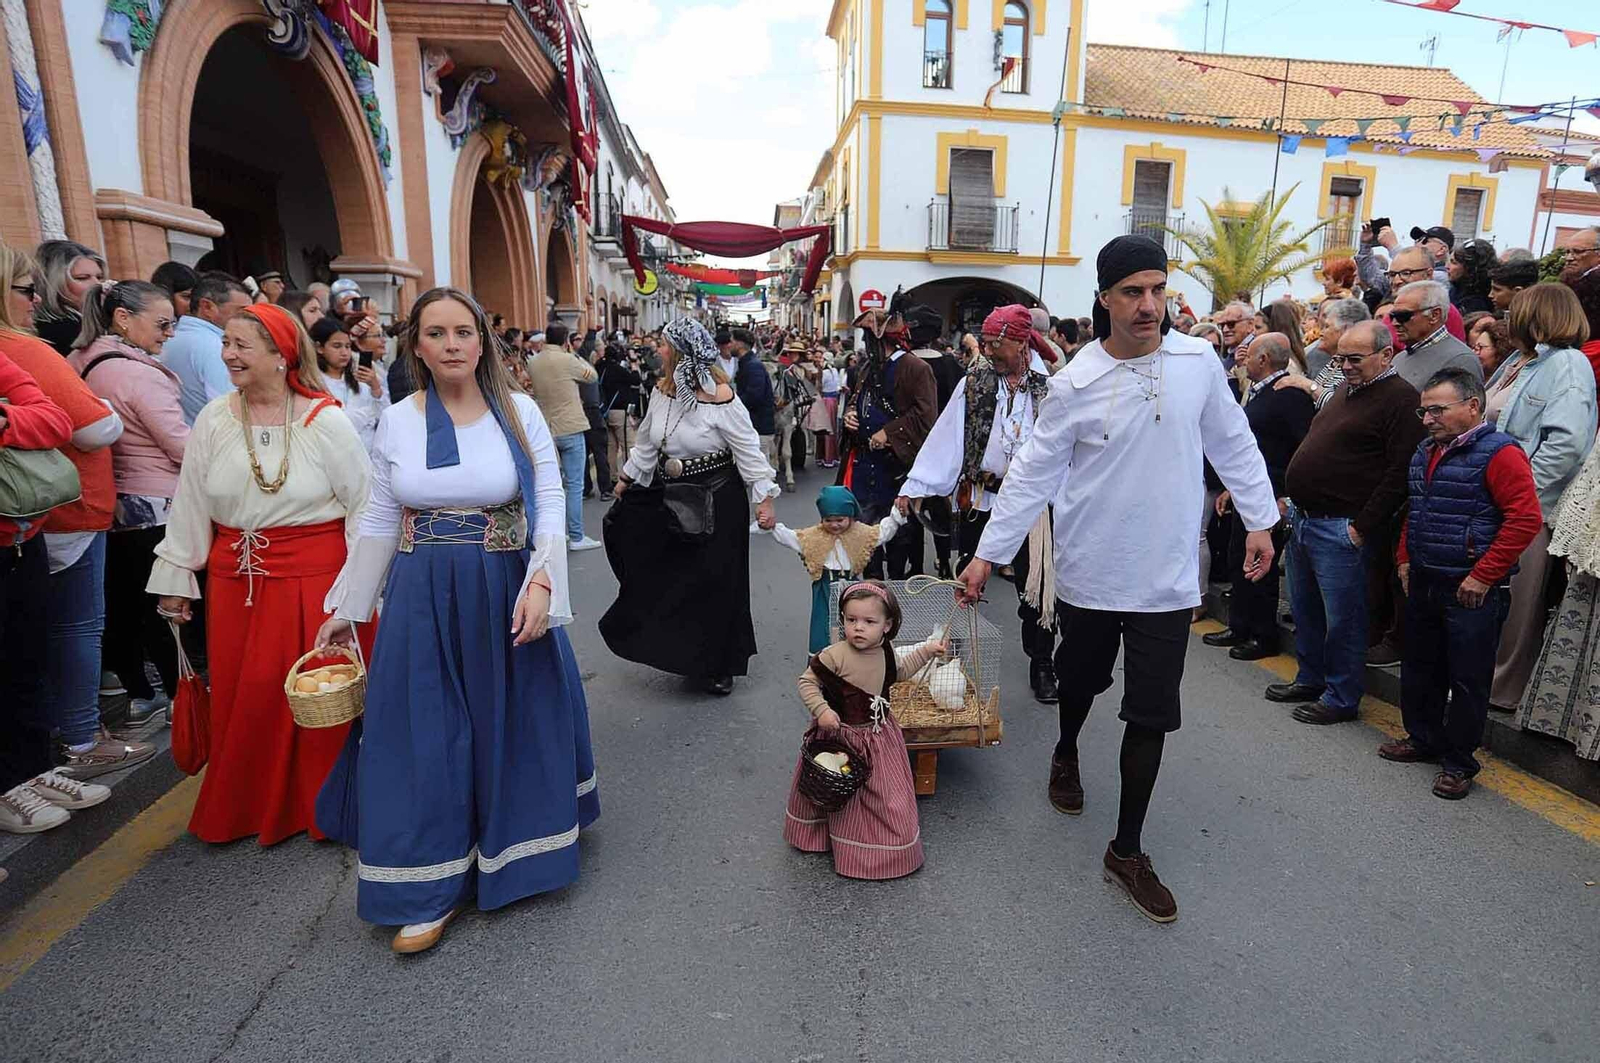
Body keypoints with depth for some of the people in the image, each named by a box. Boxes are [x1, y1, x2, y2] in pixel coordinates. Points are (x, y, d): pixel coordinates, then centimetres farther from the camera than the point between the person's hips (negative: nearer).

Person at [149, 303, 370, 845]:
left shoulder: (326, 421, -7)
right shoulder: (214, 419, 3)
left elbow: (362, 506, -5)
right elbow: (190, 505, 8)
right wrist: (175, 578, 9)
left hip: (316, 576, -3)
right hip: (237, 578, 3)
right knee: (244, 698, 9)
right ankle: (245, 809, 29)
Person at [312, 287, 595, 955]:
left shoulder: (520, 412, -4)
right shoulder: (396, 421, 2)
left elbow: (550, 503, -5)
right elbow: (379, 522, 8)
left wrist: (540, 582, -18)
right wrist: (347, 609, 9)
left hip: (507, 594, -1)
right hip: (423, 598, 2)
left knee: (511, 722, 10)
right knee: (422, 732, 6)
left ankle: (516, 846, 34)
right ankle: (428, 887, 22)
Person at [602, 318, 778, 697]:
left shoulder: (720, 397, -17)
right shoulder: (661, 391, 2)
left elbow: (748, 450, -15)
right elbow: (647, 442, 15)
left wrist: (764, 499, -17)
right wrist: (627, 478, 20)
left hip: (717, 501, -6)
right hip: (670, 497, 6)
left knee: (714, 582, 4)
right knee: (669, 578, 11)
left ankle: (717, 665, 21)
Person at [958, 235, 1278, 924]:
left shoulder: (1198, 362, -3)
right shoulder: (1076, 383, -10)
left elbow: (1232, 444, 10)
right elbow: (1033, 474, -7)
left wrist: (1260, 519, 11)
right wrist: (987, 554, -8)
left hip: (1167, 577, 1)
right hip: (1090, 573, -1)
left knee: (1153, 713, 2)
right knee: (1081, 679, 21)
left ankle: (1127, 852, 17)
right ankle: (1066, 754, 55)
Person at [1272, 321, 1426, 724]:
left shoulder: (1401, 400, -11)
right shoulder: (1345, 389, 16)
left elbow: (1399, 474, -17)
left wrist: (1362, 527, -18)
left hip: (1340, 528, -9)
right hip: (1302, 517, 9)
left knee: (1342, 617, 1)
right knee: (1304, 607, 17)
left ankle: (1341, 698, 14)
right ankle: (1310, 679, 32)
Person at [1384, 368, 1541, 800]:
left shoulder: (1500, 453, -14)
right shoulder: (1425, 453, 11)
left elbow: (1525, 519, -20)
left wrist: (1483, 576, -20)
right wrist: (1406, 559, 14)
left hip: (1472, 591, -8)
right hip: (1424, 584, 8)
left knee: (1467, 679, 3)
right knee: (1419, 667, 18)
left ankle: (1459, 761, 16)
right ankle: (1422, 738, 35)